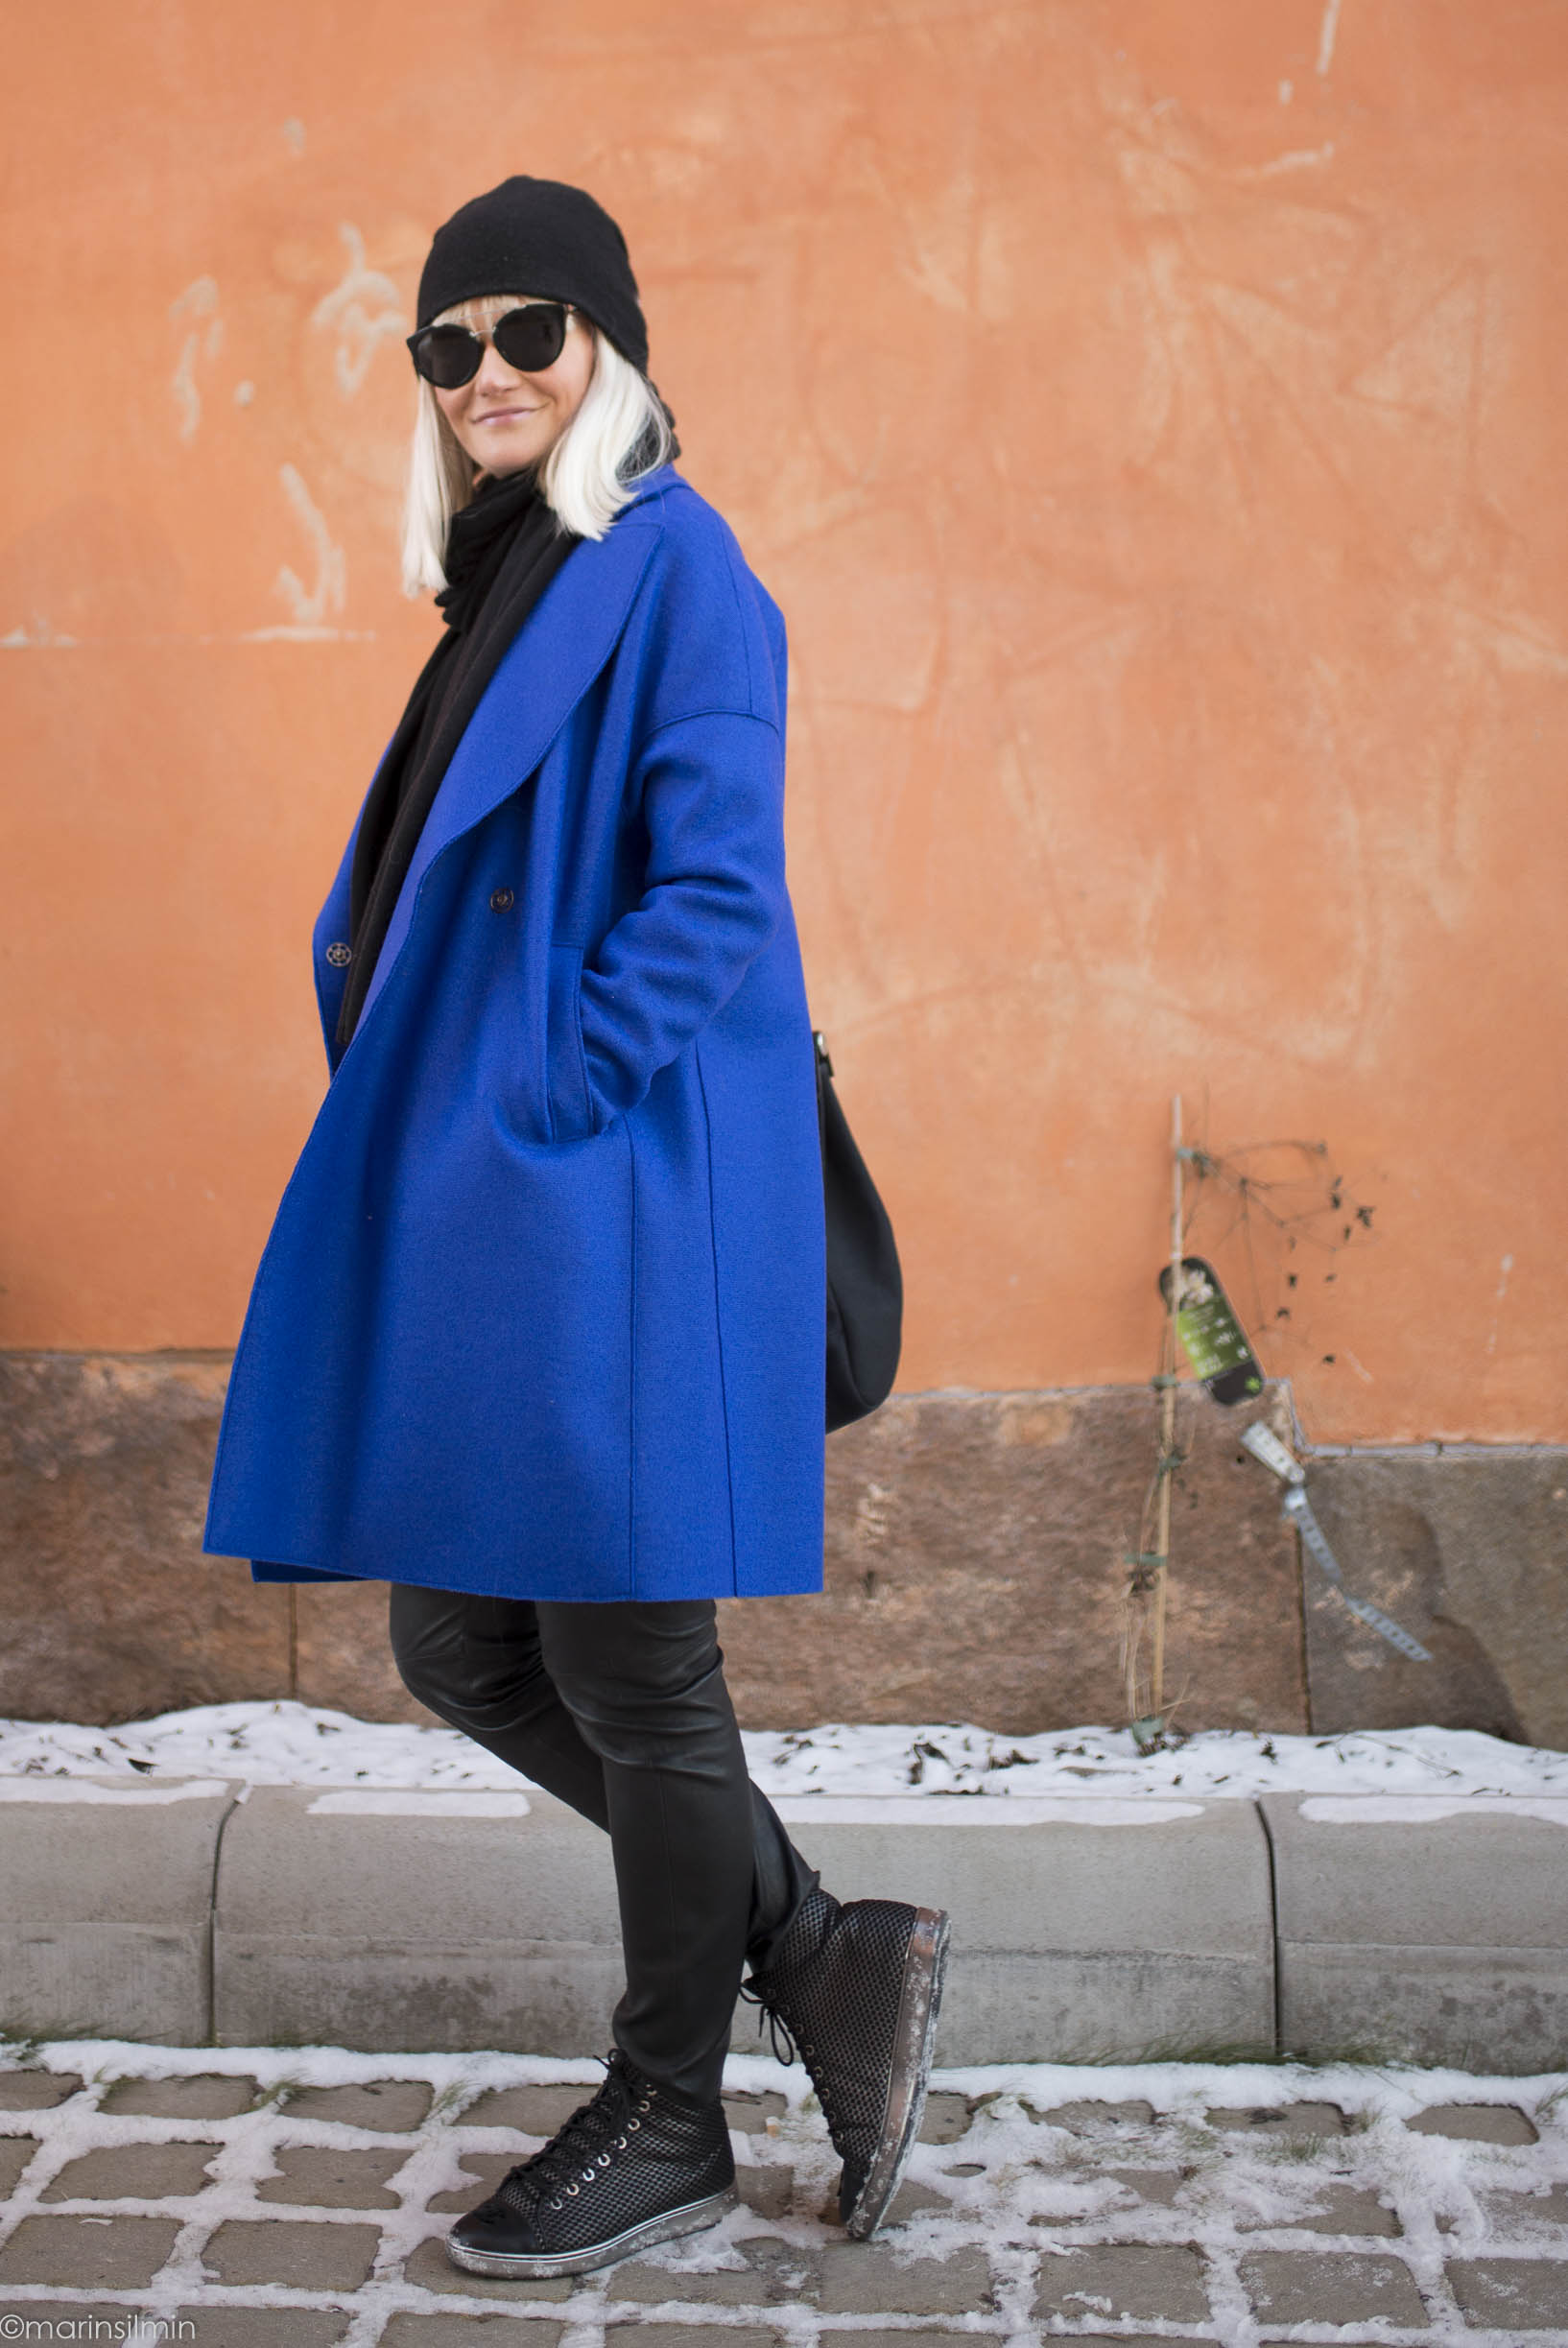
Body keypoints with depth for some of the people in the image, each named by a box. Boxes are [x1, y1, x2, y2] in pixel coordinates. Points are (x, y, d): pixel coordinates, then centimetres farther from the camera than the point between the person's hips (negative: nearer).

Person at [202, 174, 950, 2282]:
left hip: (616, 1196, -9)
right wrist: (411, 1112, 10)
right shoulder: (508, 585, 18)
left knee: (630, 1671, 2)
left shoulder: (673, 566, -8)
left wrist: (543, 1101, -17)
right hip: (474, 1203, 10)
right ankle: (822, 1960, 24)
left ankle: (669, 2124, 21)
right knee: (466, 1652, 12)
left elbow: (713, 889, -16)